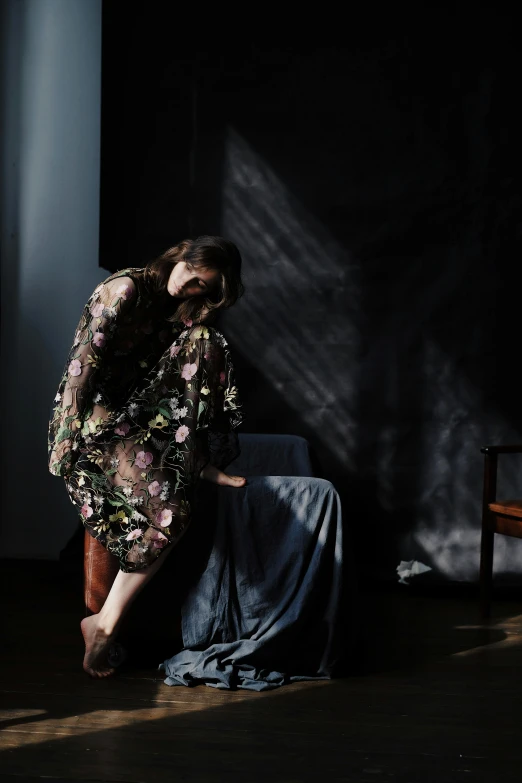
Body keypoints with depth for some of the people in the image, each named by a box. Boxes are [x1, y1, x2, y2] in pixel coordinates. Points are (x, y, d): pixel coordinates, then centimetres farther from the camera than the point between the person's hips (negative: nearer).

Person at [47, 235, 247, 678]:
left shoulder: (186, 312, 13)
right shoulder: (127, 288, -12)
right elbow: (85, 358, -17)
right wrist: (70, 429, -22)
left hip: (146, 417, 8)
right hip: (102, 420, -8)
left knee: (207, 345, -9)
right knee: (171, 511, -26)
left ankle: (202, 461, -5)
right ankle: (105, 623, -17)